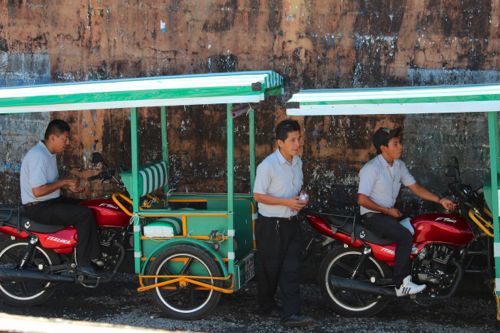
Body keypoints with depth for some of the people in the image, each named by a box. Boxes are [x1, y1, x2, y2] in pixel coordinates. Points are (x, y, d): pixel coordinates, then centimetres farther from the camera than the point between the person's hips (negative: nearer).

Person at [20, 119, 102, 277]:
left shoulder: (49, 153, 9)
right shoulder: (38, 156, -24)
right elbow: (37, 191, -30)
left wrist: (68, 186, 5)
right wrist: (63, 182, -20)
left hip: (50, 201, 11)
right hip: (38, 208, -11)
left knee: (87, 210, 7)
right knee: (85, 214, -19)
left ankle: (93, 255, 9)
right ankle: (83, 262, -10)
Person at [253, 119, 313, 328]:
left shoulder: (298, 162, 7)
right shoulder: (268, 165, -16)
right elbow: (258, 195, -15)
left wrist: (301, 199, -1)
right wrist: (286, 202, -21)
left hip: (291, 223, 6)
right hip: (270, 225, -6)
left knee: (291, 270, -1)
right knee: (270, 268, 7)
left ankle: (290, 314, -2)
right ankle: (266, 306, 27)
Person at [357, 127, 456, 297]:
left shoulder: (399, 165, 7)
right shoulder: (371, 168, -18)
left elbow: (415, 188, 7)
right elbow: (362, 200, -20)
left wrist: (439, 200, -3)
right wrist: (387, 211, -17)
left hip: (390, 212, 8)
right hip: (372, 215, -8)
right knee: (405, 236, -26)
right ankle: (400, 284, -21)